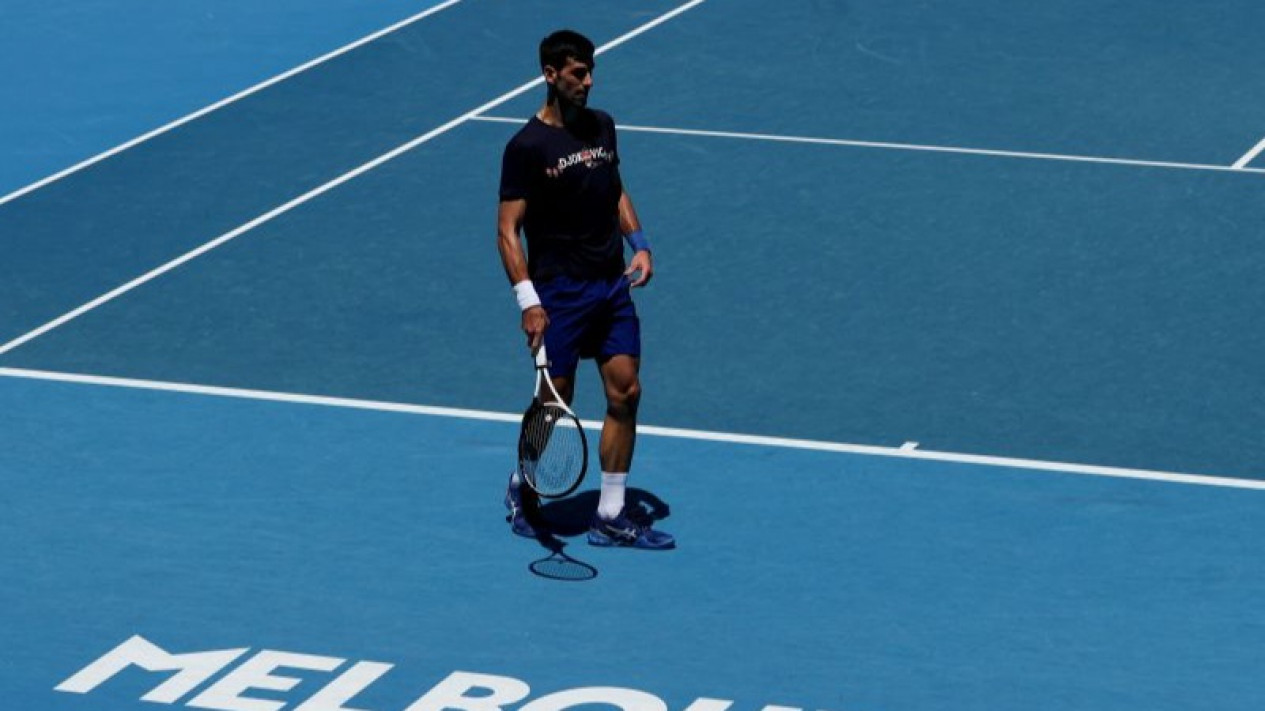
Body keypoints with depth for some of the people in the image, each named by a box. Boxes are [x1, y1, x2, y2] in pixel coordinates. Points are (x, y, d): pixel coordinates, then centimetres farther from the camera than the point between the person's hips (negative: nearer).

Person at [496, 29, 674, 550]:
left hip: (612, 284, 6)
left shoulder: (602, 126, 7)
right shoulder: (527, 147, -13)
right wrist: (527, 300, -21)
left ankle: (610, 518, 8)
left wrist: (638, 244, 7)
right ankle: (524, 488, 28)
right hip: (559, 292, -6)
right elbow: (508, 229, -13)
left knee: (625, 394, 2)